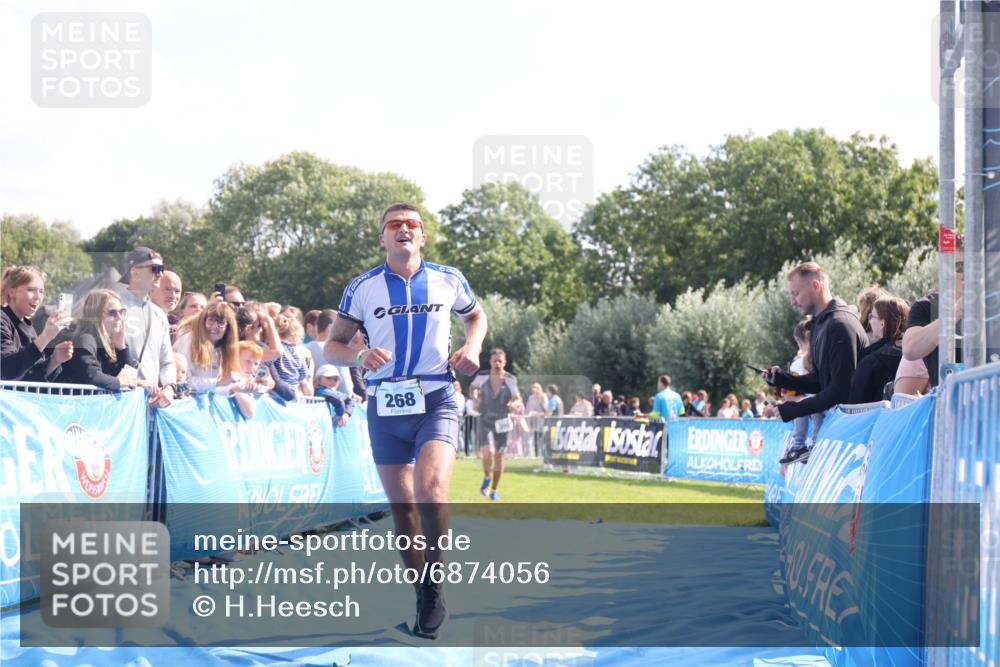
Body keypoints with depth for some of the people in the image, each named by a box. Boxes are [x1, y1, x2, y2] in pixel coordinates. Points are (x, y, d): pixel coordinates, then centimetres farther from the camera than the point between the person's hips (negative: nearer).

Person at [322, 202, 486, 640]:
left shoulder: (449, 281, 4)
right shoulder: (362, 288, 3)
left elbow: (476, 315, 23)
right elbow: (332, 347, 6)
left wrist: (472, 347, 2)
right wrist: (360, 355, -15)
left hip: (435, 400, -2)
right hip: (385, 405, 2)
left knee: (430, 490, -24)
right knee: (401, 506, 6)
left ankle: (435, 584, -5)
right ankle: (426, 602, 21)